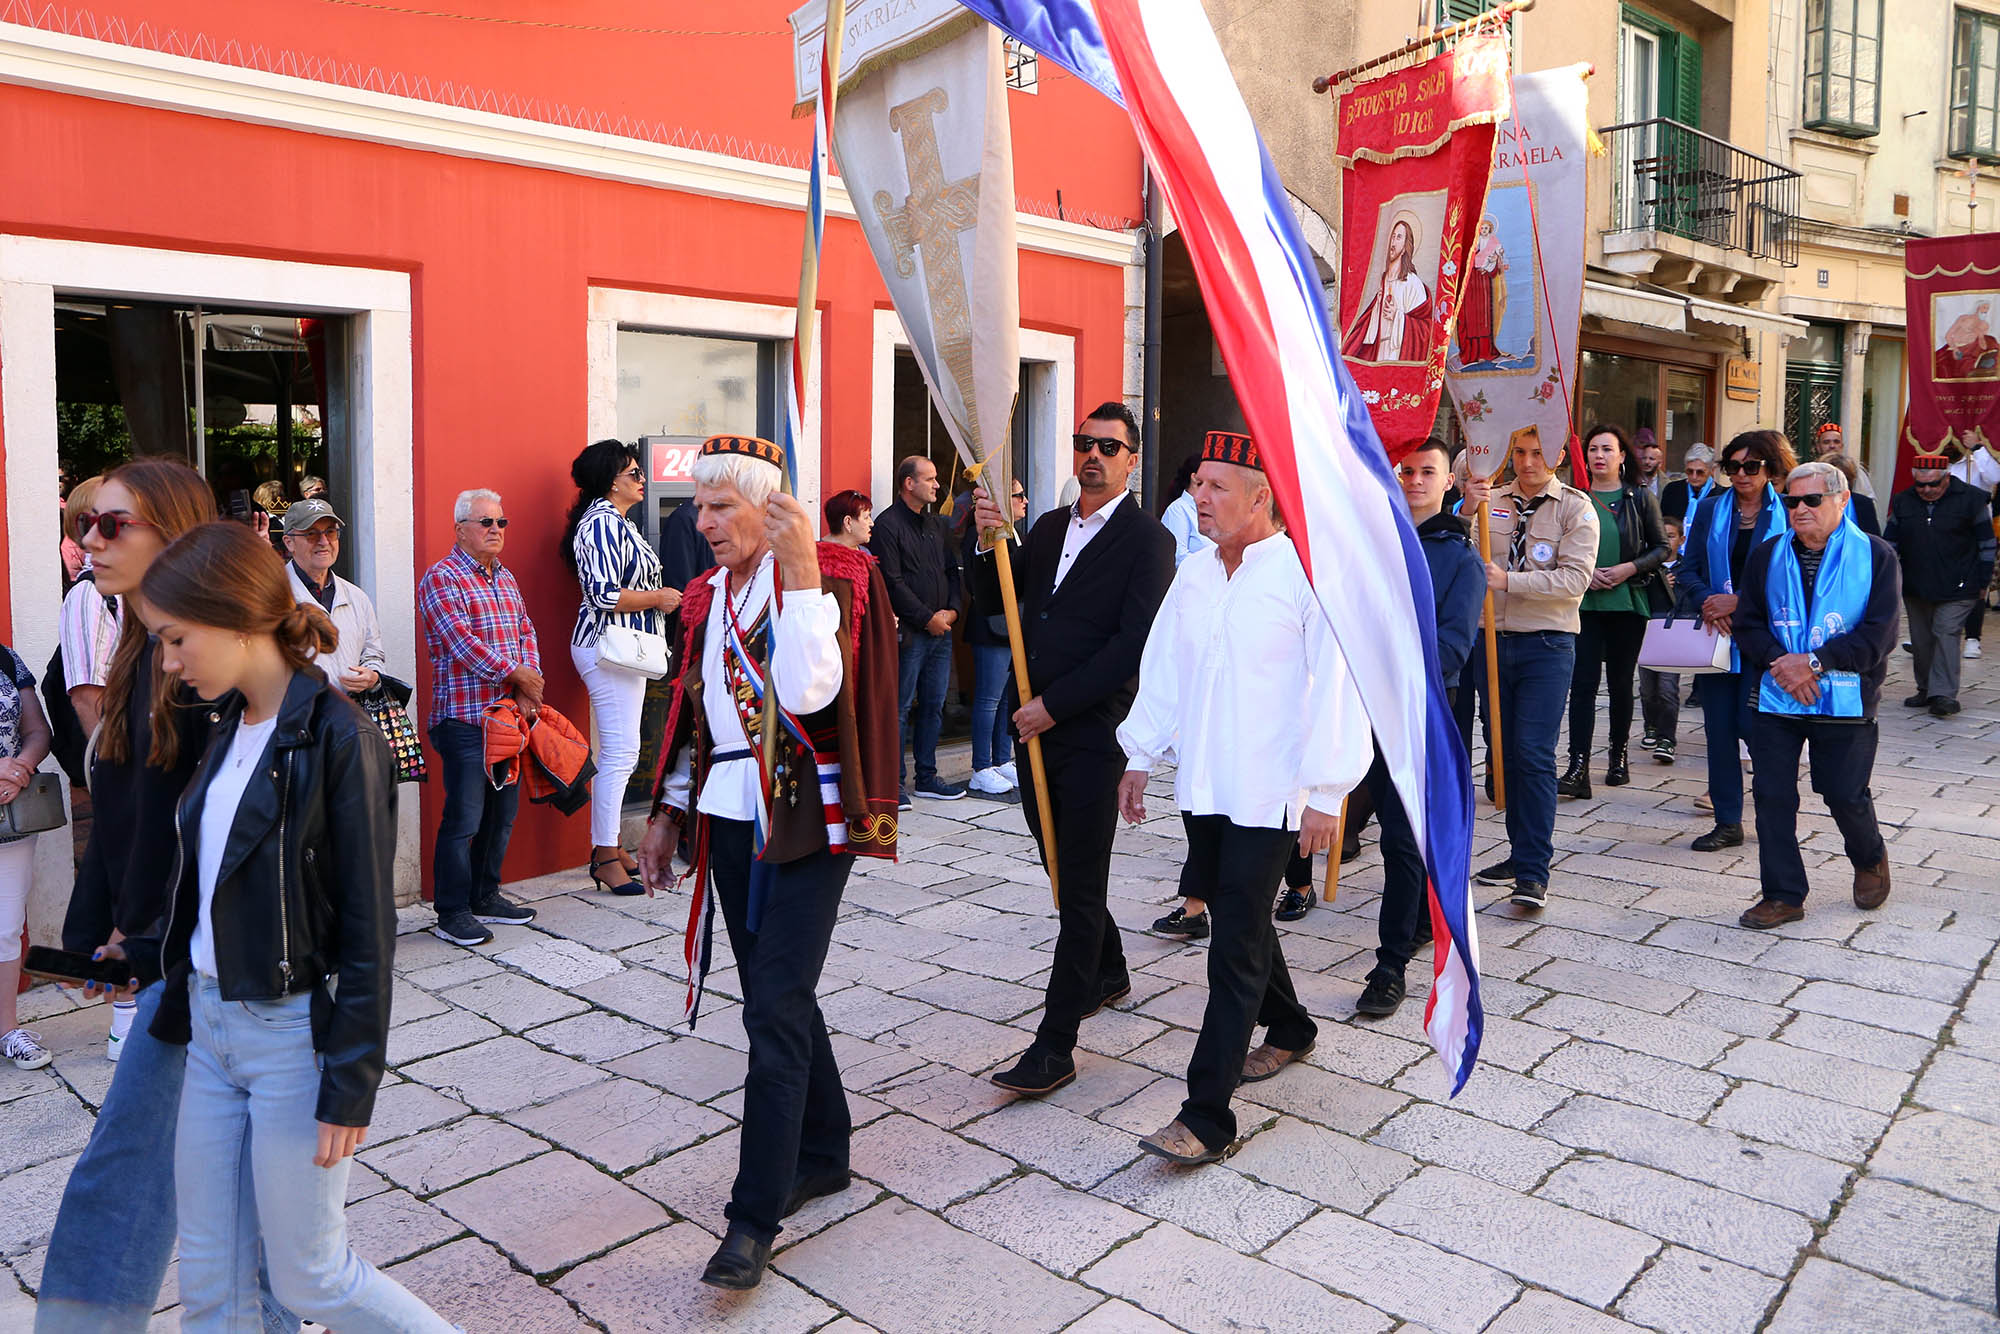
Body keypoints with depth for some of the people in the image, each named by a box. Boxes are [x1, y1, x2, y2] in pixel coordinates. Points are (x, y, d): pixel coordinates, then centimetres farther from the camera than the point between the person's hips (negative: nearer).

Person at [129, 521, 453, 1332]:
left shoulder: (337, 738, -17)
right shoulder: (227, 729, 6)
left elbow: (368, 928, -17)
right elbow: (204, 886, 13)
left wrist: (351, 1085, -16)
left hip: (294, 1032, -7)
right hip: (211, 1023, 7)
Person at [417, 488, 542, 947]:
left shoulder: (506, 579, 17)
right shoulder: (442, 578, -8)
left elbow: (526, 633, 12)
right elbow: (460, 642, -17)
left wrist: (528, 688, -4)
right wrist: (515, 674, -12)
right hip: (465, 718, -8)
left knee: (503, 811, 14)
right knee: (464, 818, -5)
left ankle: (485, 896, 27)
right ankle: (452, 913, 6)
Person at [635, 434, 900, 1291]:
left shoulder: (825, 579, -9)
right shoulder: (708, 595, 12)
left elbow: (811, 691, -25)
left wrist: (799, 572, -26)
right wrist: (669, 814, 18)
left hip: (805, 820, -7)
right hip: (729, 819, 7)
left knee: (776, 1008, -8)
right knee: (775, 995, 14)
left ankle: (755, 1218, 0)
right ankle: (822, 1153, 32)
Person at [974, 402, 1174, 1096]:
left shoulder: (1148, 540, -8)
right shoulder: (1048, 526, 14)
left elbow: (1133, 643, -16)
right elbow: (998, 599, 14)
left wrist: (1054, 705, -17)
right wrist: (991, 540, -5)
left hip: (1091, 733, -7)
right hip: (1034, 726, 7)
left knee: (1080, 884, -3)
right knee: (1064, 869, 19)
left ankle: (1054, 1044, 1)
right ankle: (1108, 973, 42)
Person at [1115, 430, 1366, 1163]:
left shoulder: (1309, 573, -12)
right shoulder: (1194, 573, 8)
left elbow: (1337, 687, -13)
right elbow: (1163, 669, 14)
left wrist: (1325, 793, -14)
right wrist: (1140, 758, 14)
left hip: (1268, 794, -7)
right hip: (1201, 786, 7)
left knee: (1235, 942, -6)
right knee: (1237, 921, 19)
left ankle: (1208, 1113, 0)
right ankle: (1289, 1027, 44)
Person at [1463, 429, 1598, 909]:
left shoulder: (1575, 508, 0)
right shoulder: (1492, 500, 9)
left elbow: (1575, 579, -11)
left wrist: (1508, 581, -18)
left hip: (1546, 644, -4)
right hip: (1492, 640, 4)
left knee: (1534, 755, -9)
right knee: (1504, 753, 11)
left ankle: (1533, 873, -6)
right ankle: (1522, 851, 24)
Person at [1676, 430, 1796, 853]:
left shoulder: (1786, 515, -1)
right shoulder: (1709, 510, 9)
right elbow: (1688, 569, 6)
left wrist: (1739, 601, -16)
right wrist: (1708, 602, -12)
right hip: (1715, 633, 3)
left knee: (1751, 723, -8)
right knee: (1718, 728, 4)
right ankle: (1728, 823, 14)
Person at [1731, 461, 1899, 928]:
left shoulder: (1875, 556, -3)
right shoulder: (1766, 557, 7)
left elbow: (1879, 635, -9)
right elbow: (1747, 623, 6)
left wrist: (1814, 662, -17)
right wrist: (1779, 661, -12)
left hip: (1845, 699, -3)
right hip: (1777, 696, 3)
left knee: (1846, 795, 5)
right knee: (1772, 794, 0)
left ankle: (1870, 860, 38)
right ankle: (1783, 895, 12)